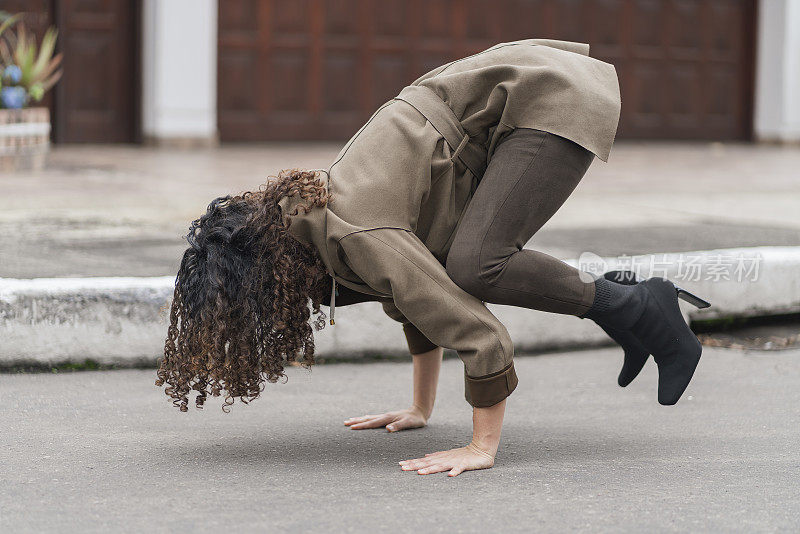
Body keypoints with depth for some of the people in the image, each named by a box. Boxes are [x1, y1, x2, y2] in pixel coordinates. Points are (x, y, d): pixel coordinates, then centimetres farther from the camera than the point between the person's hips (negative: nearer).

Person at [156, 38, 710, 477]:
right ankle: (610, 294, 14)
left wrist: (482, 449, -19)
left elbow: (482, 336, -27)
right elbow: (422, 291, 22)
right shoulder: (315, 211, 7)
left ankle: (638, 308, -7)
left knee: (472, 266, -23)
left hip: (559, 100, -9)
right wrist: (420, 409, 27)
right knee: (447, 262, 6)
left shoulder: (358, 240, -22)